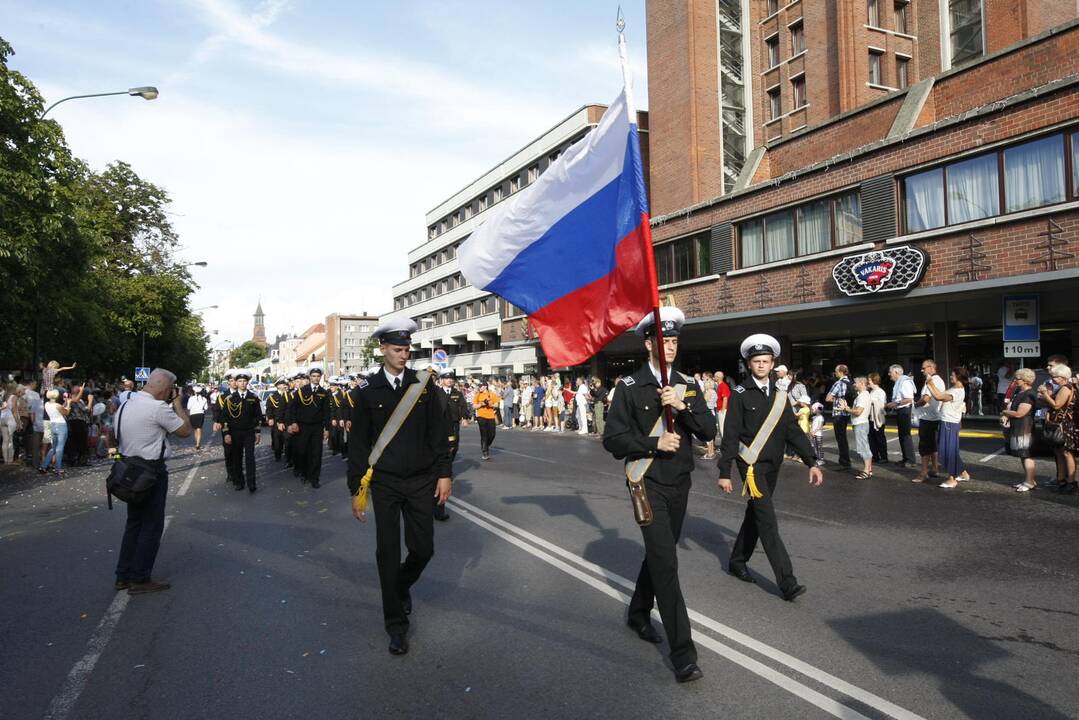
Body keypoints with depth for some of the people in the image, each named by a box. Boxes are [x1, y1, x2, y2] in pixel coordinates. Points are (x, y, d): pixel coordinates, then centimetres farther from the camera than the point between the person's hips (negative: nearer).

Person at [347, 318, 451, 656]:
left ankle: (402, 586, 39)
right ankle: (396, 623, 19)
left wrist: (444, 473, -1)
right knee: (388, 551, 3)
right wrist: (356, 488, 0)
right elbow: (358, 442, 0)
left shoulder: (424, 384, 0)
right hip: (384, 483, -1)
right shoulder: (367, 390, -3)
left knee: (423, 548, 5)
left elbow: (439, 432, 3)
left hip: (421, 480, 1)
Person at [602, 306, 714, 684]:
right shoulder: (631, 387, -8)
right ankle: (682, 653, -4)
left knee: (659, 554, 19)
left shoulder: (688, 385, 5)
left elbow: (709, 432, -3)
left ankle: (639, 614, 41)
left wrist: (683, 406, -19)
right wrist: (654, 443, -20)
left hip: (680, 483, 5)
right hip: (648, 483, -5)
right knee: (665, 560, -10)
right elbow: (612, 439, -9)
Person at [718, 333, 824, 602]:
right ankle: (787, 582, -11)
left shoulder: (779, 396, 10)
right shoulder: (740, 395, -6)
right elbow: (730, 435, -8)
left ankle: (737, 561, 32)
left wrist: (811, 462, -2)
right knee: (768, 522, -10)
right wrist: (724, 472, -11)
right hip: (751, 464, -6)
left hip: (772, 466, 6)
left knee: (755, 515, 16)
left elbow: (793, 431, 7)